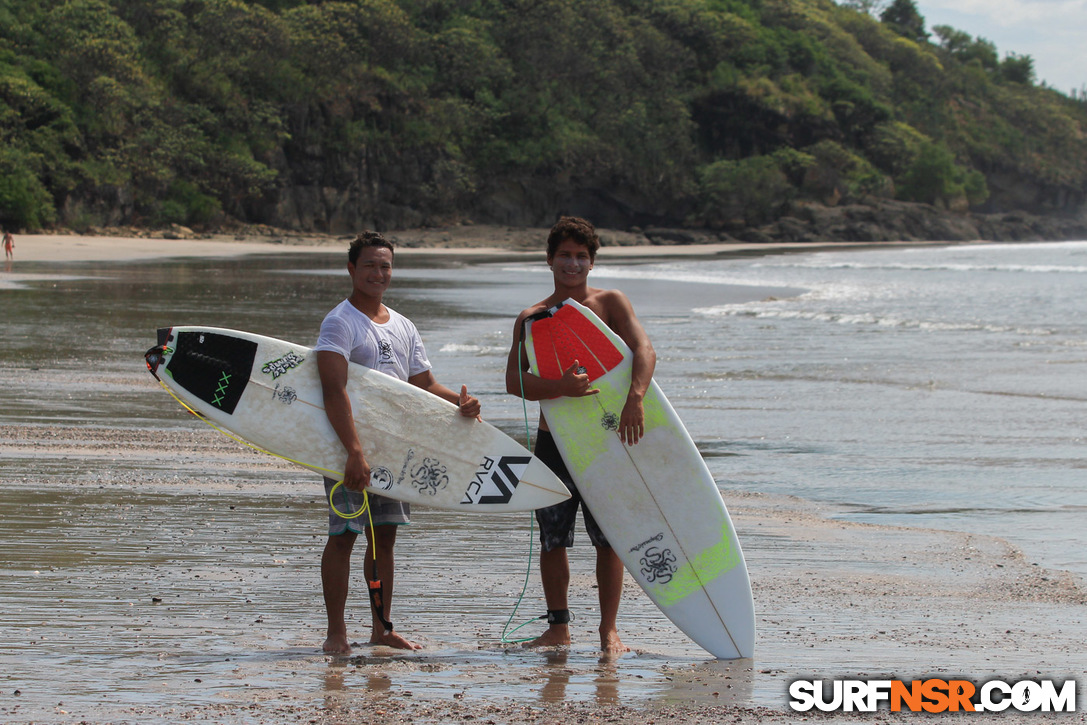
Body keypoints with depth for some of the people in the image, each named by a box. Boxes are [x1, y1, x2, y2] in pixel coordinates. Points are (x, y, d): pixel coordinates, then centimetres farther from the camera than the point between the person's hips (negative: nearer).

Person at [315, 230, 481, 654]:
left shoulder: (403, 327, 15)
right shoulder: (340, 323, -10)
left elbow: (424, 384, 16)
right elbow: (334, 391, -21)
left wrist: (459, 401, -7)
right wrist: (355, 451, -31)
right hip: (352, 447, -7)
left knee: (384, 536, 10)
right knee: (344, 535, -5)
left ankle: (382, 629, 16)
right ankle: (336, 633, -1)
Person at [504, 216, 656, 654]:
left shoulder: (610, 303, 2)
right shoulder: (531, 319, 5)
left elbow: (643, 349, -13)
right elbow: (514, 381, -7)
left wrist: (635, 397, -31)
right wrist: (561, 386, -26)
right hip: (553, 441, 1)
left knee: (609, 538, -1)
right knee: (552, 540, 4)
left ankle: (609, 629, 8)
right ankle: (558, 627, 15)